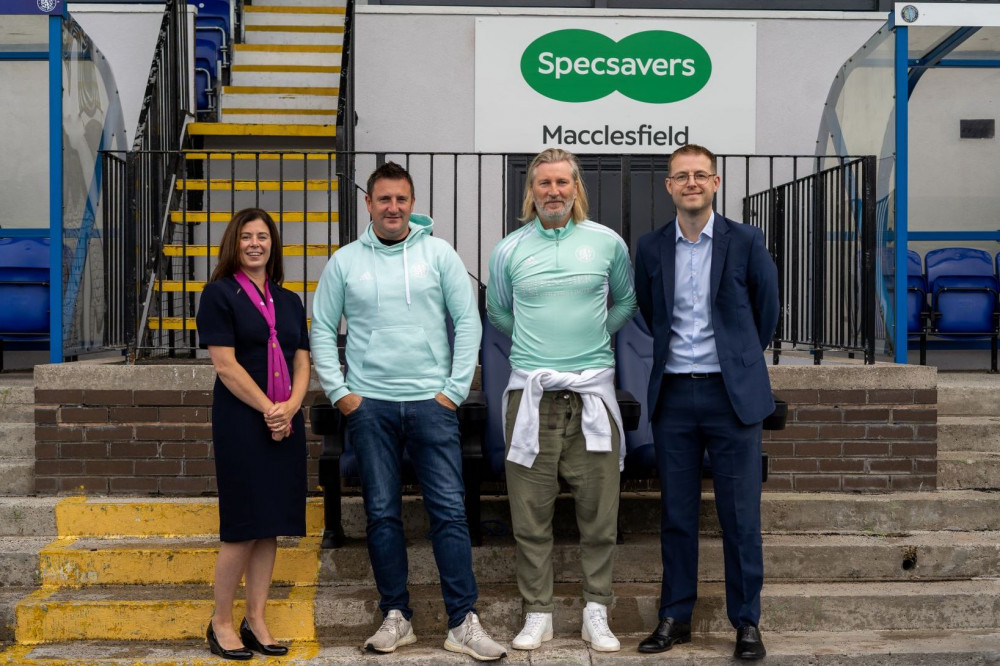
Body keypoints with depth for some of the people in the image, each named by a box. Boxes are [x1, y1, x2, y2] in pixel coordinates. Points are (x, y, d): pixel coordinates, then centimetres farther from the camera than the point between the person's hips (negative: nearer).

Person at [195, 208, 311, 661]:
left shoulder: (289, 301, 16)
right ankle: (221, 623, 9)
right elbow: (225, 365, -10)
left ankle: (255, 620, 14)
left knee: (271, 525, 6)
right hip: (240, 423, -5)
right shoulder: (220, 293, -2)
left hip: (285, 426, 5)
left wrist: (290, 408, -7)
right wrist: (268, 409, -13)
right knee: (243, 527, -5)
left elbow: (302, 363, 11)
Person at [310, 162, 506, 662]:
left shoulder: (438, 253, 3)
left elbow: (468, 322, 3)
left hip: (431, 402, -1)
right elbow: (322, 330, 9)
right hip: (369, 405, 1)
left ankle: (463, 623, 3)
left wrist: (455, 389, -3)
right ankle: (396, 618, 17)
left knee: (449, 510, -3)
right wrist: (338, 392, 0)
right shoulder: (344, 262, 5)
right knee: (382, 514, 6)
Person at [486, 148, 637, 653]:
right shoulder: (508, 249, 6)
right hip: (530, 393, 0)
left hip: (593, 390, 0)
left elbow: (627, 301, 21)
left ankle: (597, 613, 14)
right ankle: (537, 615, 13)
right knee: (531, 514, 2)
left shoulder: (606, 242, 5)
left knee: (598, 511, 2)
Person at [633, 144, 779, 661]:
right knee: (676, 514, 8)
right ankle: (675, 618, 19)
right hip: (673, 395, 2)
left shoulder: (745, 242, -1)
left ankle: (747, 622, 12)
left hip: (732, 394, -2)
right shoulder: (651, 248, 5)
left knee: (740, 516, 1)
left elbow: (766, 309, 11)